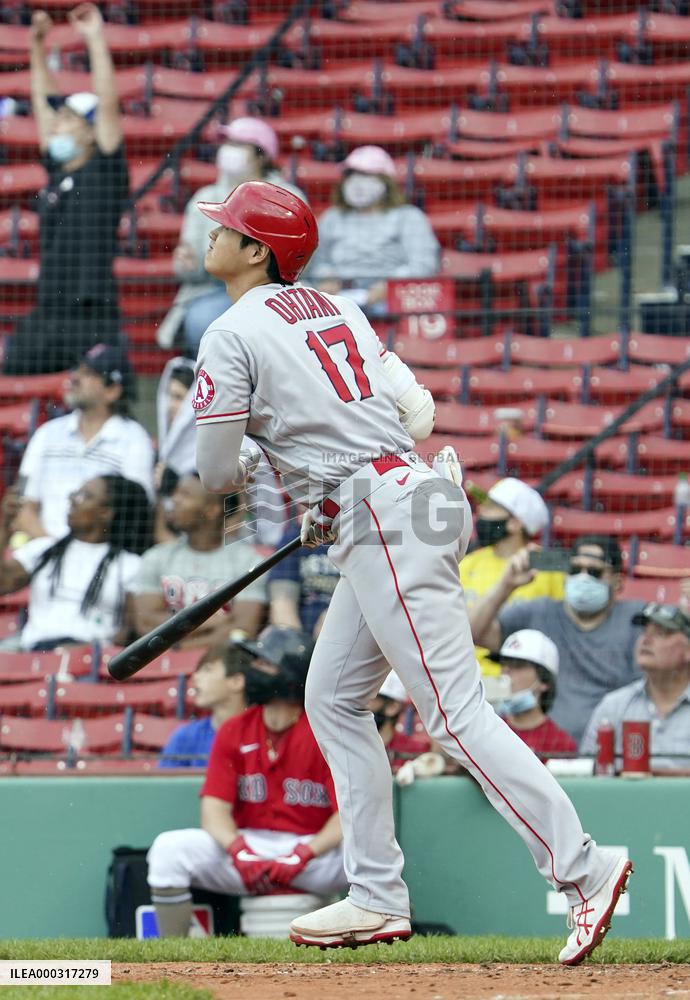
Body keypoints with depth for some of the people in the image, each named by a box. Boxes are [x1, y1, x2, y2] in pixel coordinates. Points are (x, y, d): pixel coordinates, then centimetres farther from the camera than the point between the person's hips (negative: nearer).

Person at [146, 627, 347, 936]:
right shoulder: (233, 732, 3)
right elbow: (215, 808, -4)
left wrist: (303, 854, -30)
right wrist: (239, 851, -25)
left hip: (316, 850, -3)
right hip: (248, 844, 3)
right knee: (168, 849, -20)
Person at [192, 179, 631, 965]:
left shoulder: (232, 335, -6)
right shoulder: (334, 310, 18)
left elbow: (216, 474, -2)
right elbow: (417, 411, 18)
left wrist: (250, 461, 21)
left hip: (383, 518, -10)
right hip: (418, 494, 10)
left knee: (454, 710, -12)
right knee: (332, 700, 15)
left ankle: (582, 869, -18)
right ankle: (377, 900, 14)